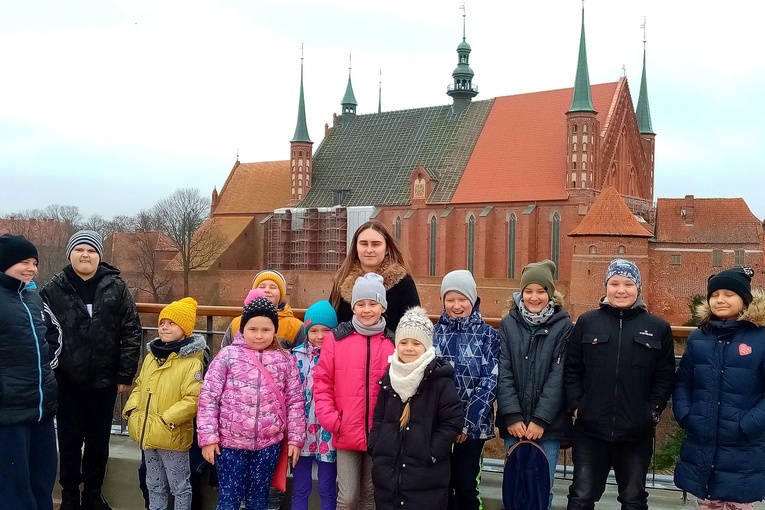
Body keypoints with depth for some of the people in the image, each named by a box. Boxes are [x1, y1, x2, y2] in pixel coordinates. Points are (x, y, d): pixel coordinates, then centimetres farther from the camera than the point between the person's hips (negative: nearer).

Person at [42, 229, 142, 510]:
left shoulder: (116, 288, -3)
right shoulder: (54, 289, -4)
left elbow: (131, 331, -2)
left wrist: (126, 374, -5)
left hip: (105, 379, 1)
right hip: (67, 380, -1)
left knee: (99, 439, 12)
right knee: (70, 439, 11)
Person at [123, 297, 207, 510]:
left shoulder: (192, 362, -17)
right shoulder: (151, 357, 8)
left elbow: (193, 399, -22)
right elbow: (140, 387, 17)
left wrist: (167, 419, -26)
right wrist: (132, 409, 1)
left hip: (172, 437, -7)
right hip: (148, 435, 7)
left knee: (180, 487, 9)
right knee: (155, 486, 22)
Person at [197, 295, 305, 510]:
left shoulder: (285, 360, 1)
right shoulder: (228, 355, -5)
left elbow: (295, 401, 4)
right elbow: (208, 397, -5)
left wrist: (295, 438, 2)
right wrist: (208, 437, -8)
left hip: (269, 444, 2)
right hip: (231, 442, -2)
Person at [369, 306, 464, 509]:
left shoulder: (440, 380, -7)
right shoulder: (390, 378, 10)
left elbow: (453, 422, -10)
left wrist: (430, 455, -13)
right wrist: (375, 448, 3)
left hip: (426, 477, -5)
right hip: (387, 473, 5)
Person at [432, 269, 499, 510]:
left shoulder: (487, 334, 1)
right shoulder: (434, 333, 5)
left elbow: (491, 381, -6)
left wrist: (468, 422, -12)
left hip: (473, 425, -1)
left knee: (467, 486, 3)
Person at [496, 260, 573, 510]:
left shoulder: (563, 326, -1)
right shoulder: (508, 325, 4)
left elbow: (559, 377, -7)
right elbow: (503, 373, -1)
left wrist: (541, 419, -13)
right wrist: (512, 416, -11)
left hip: (548, 424, -1)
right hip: (514, 423, 2)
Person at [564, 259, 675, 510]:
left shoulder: (658, 328, 2)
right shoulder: (587, 322, 2)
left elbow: (665, 376, 4)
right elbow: (571, 369, 4)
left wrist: (653, 410, -5)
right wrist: (576, 405, -5)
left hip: (637, 433, 0)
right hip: (590, 430, 0)